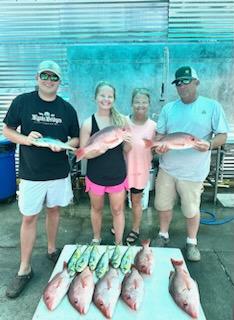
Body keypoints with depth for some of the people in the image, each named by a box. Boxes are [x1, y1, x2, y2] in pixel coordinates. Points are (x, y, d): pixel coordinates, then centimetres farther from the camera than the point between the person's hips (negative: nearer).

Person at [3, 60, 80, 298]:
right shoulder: (22, 101, -4)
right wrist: (25, 139, -19)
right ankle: (24, 269, 20)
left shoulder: (67, 108, 1)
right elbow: (7, 130, 1)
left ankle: (52, 250, 40)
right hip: (31, 173, -1)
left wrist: (63, 145, -15)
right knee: (29, 218, 5)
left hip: (59, 172, 2)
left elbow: (76, 139, 6)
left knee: (54, 210, 17)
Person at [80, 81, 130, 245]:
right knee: (97, 208, 20)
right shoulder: (88, 123, -10)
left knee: (118, 210, 14)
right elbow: (84, 153, -12)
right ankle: (96, 239, 45)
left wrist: (127, 141, -18)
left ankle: (119, 243, 35)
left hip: (118, 174, 1)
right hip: (96, 175, 0)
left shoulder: (121, 120, -5)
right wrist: (103, 147, -26)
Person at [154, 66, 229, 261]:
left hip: (193, 171, -3)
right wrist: (158, 146, -15)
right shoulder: (168, 108, 5)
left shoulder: (212, 106, -4)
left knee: (191, 210, 11)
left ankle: (192, 242, 36)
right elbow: (160, 134, 8)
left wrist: (209, 145, -25)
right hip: (167, 168, 3)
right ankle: (163, 235, 39)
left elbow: (222, 135, -4)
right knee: (163, 205, 15)